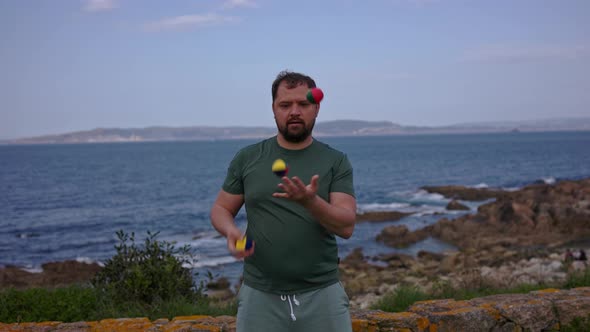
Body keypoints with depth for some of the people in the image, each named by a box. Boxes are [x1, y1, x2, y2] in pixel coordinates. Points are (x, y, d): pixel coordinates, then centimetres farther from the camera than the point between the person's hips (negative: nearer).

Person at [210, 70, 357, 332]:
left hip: (322, 295, 0)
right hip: (259, 296, 1)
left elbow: (346, 226, -9)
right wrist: (231, 231, -12)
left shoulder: (336, 162, 0)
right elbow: (220, 209, 10)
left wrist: (311, 202, -26)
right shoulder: (247, 158, 4)